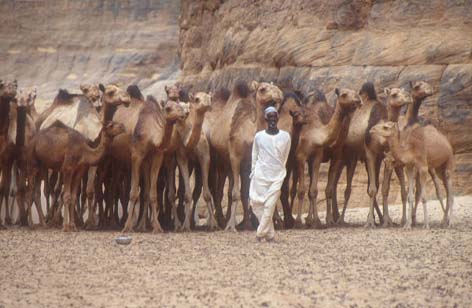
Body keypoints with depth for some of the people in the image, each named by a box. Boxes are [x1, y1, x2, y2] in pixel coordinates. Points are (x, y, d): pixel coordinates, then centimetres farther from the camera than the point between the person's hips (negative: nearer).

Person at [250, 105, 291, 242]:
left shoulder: (285, 136, 1)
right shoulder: (259, 136, 2)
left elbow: (284, 157, 13)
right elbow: (254, 156, 10)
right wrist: (253, 172, 8)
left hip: (277, 176, -1)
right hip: (260, 175, 1)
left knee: (269, 205, -9)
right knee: (257, 204, -3)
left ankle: (261, 234, -3)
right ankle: (270, 234, 10)